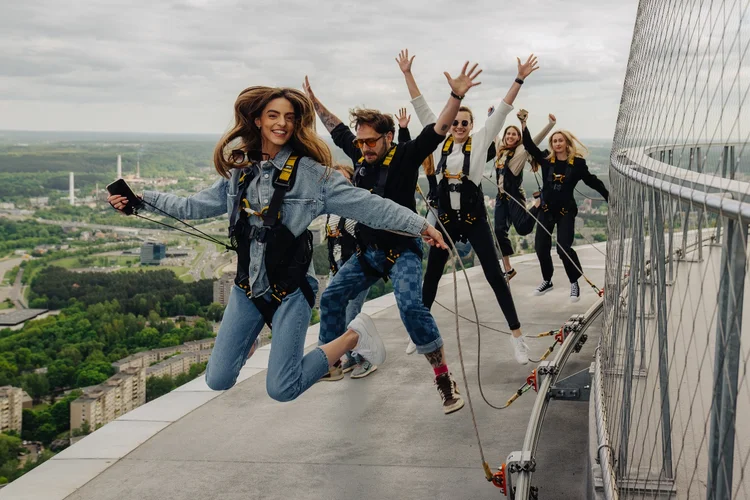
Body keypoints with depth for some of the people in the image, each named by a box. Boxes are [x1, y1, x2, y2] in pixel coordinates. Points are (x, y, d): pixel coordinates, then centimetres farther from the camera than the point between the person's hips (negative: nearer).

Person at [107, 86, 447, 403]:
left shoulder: (311, 173, -9)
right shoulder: (240, 172, 4)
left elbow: (368, 206, -10)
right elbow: (194, 207, 11)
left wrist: (420, 225, -15)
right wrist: (138, 200, 6)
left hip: (290, 290, -4)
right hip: (247, 288, 4)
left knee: (281, 389, -7)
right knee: (217, 381, 3)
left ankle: (353, 336, 14)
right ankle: (248, 335, 36)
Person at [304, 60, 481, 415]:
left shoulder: (405, 157, -12)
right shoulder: (361, 156, 3)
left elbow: (438, 129, -21)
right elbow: (337, 129, 20)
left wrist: (456, 96, -34)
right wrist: (315, 103, 28)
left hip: (402, 250, -7)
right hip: (368, 252, 7)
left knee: (412, 307, -25)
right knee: (331, 298, 4)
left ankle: (445, 381, -19)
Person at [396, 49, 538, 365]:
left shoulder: (480, 141, -2)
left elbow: (502, 110, -7)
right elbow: (421, 106, 5)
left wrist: (519, 79, -14)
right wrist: (407, 74, 2)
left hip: (474, 218, -3)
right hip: (446, 217, 3)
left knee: (494, 274, -3)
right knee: (431, 274, 11)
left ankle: (516, 334, 1)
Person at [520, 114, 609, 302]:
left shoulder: (577, 163, -6)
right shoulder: (546, 159, 0)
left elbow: (592, 181, 1)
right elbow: (529, 145, -3)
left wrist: (609, 196, -1)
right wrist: (523, 124, -14)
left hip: (566, 211, -4)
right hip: (546, 209, 4)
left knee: (564, 247, -13)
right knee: (541, 247, 5)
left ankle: (574, 283, 3)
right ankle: (547, 281, 25)